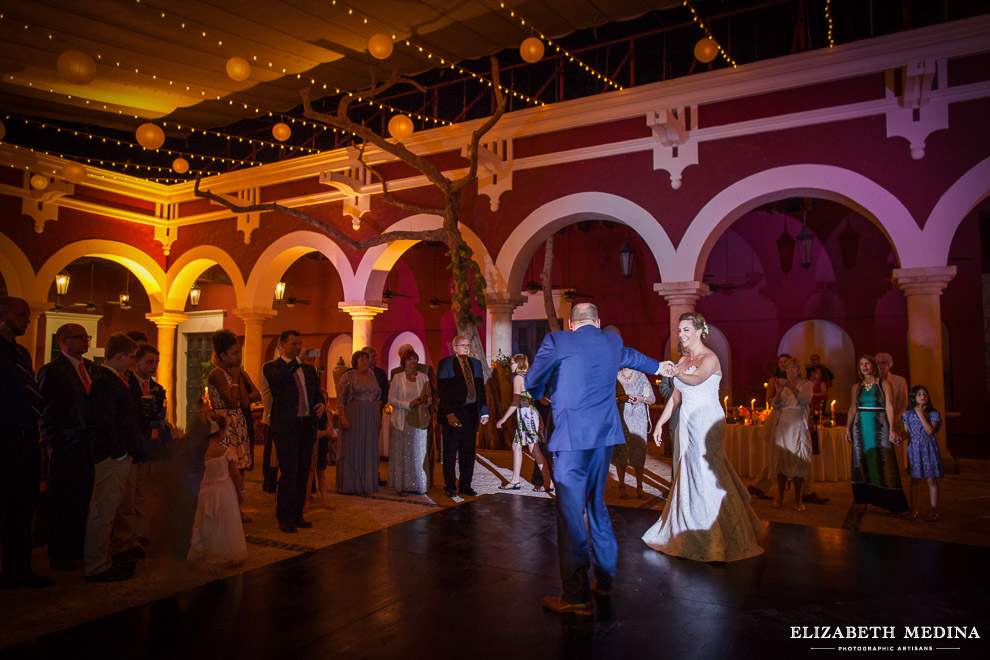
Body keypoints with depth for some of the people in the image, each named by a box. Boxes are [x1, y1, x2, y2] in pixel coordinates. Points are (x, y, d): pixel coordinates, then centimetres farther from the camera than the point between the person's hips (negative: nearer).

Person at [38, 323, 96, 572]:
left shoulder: (91, 367, 12)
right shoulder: (52, 371, -6)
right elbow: (46, 412, -8)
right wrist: (53, 446, -10)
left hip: (88, 447, 5)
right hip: (66, 449, -5)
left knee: (82, 501, 12)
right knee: (62, 503, 6)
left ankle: (77, 547, 25)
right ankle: (58, 555, 18)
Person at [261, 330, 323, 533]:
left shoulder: (309, 369, 16)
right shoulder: (271, 367, 0)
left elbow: (316, 393, 21)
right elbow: (278, 378, -22)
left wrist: (321, 404, 1)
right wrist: (297, 362, -25)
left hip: (307, 427, 6)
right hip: (285, 427, -6)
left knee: (302, 473, 11)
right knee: (288, 473, -5)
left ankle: (297, 515, 23)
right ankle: (285, 519, 8)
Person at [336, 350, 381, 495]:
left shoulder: (372, 377, 12)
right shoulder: (348, 377, -4)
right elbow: (340, 399, -9)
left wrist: (378, 416, 9)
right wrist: (343, 417, -17)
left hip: (370, 420, 5)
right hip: (353, 418, -5)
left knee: (369, 450, 9)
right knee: (352, 450, 1)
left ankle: (367, 483, 18)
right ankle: (351, 485, 9)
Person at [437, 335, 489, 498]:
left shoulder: (476, 364, 13)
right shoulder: (445, 363, -4)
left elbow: (481, 389, 14)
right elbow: (442, 391, -10)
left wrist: (484, 411, 7)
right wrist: (449, 414, -18)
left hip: (471, 412, 5)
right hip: (452, 413, -5)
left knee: (468, 451, 10)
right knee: (450, 451, 5)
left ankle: (465, 486, 21)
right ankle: (450, 486, 17)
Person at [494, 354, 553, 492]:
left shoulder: (518, 377, -10)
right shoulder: (528, 377, 16)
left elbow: (516, 402, -15)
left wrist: (504, 418, -12)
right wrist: (539, 418, 20)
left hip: (525, 413, -9)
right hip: (531, 412, 9)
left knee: (534, 449, -7)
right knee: (516, 446, 13)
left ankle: (549, 482, -5)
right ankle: (515, 481, 17)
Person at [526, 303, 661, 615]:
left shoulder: (557, 341, -4)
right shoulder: (613, 341, 12)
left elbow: (532, 382, 7)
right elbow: (633, 357, 34)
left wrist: (542, 395, 30)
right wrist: (657, 366, 56)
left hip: (572, 437, -6)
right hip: (605, 435, 6)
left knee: (570, 511, -3)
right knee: (596, 503, 19)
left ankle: (577, 596, 1)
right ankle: (604, 578, 30)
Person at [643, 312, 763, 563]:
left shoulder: (710, 358, -10)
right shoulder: (683, 361, 13)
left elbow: (697, 379, -33)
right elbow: (676, 398, 17)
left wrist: (676, 373, -52)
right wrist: (660, 423, 13)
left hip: (707, 422, -8)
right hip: (688, 423, 8)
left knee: (707, 476, -6)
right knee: (690, 474, 11)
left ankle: (717, 539, 6)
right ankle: (693, 534, 24)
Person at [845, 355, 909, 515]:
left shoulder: (884, 385, 2)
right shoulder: (856, 387, 11)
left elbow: (889, 407, -3)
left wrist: (891, 429, -10)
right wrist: (848, 429, 7)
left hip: (879, 427, -3)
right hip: (860, 427, 3)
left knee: (882, 462, -6)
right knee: (862, 462, 2)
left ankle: (890, 503, -2)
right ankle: (862, 500, 6)